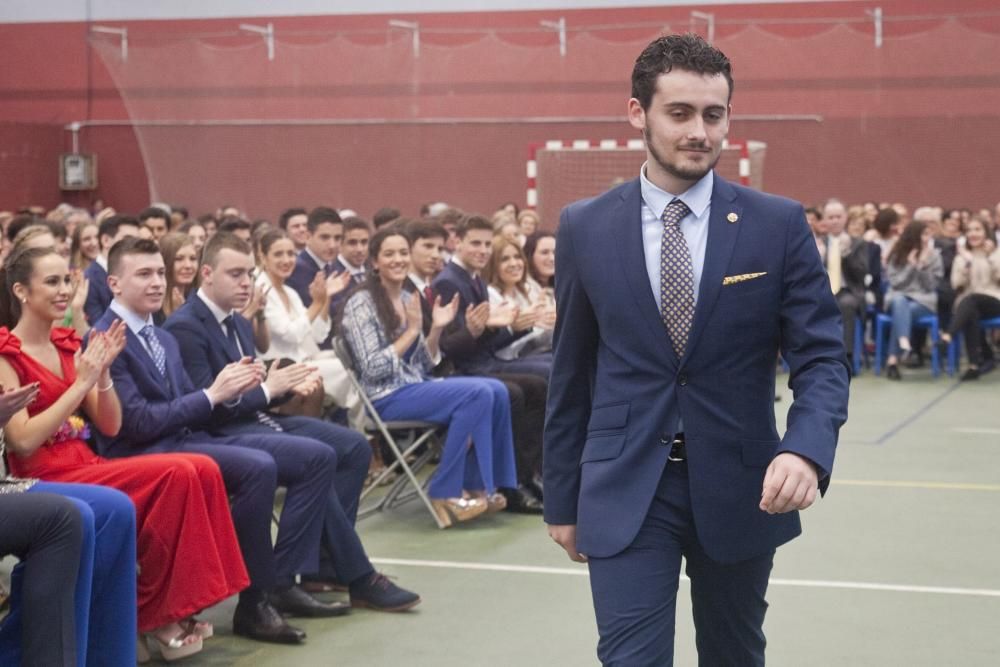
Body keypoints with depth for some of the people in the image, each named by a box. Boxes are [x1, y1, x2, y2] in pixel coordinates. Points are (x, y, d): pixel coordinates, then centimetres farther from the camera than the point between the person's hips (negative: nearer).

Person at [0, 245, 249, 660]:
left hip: (87, 467, 7)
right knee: (178, 475, -25)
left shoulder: (67, 344, 15)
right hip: (46, 481, -7)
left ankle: (174, 606, -12)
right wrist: (81, 384, -16)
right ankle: (153, 614, -13)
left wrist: (103, 373, -5)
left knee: (202, 470, -17)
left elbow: (110, 427, 12)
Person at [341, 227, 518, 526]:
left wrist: (436, 329, -2)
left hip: (416, 387, 7)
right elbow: (373, 369, -16)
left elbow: (424, 365, 13)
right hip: (386, 397, -7)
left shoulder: (408, 299, 13)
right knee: (477, 394, -24)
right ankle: (445, 493, -15)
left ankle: (477, 485, -5)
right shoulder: (361, 303, -9)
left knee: (497, 391, -13)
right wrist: (412, 330, -14)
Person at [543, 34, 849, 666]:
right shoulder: (585, 227, 0)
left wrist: (805, 450, -26)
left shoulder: (780, 224, -4)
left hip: (741, 487, 1)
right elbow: (572, 373, 6)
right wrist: (562, 497, 8)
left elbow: (823, 358, -5)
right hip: (625, 490, -1)